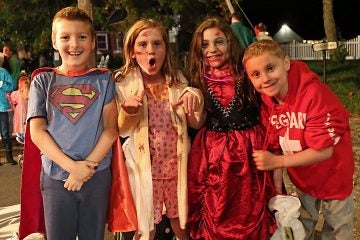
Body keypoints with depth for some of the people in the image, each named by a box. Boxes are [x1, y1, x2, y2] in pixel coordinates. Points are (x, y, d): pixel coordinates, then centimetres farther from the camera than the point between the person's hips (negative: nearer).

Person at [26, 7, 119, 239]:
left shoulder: (104, 79, 3)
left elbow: (111, 128, -1)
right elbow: (37, 132, -4)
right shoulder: (43, 80, 2)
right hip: (55, 176, 0)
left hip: (98, 175, 0)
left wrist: (88, 165, -12)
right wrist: (72, 166, -14)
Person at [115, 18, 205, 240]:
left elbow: (196, 124, 2)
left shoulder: (178, 81, 0)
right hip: (144, 167, -2)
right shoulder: (124, 84, -8)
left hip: (177, 164, 3)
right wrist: (127, 110, -26)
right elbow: (120, 131, -5)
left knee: (182, 222, 17)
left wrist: (196, 100, -17)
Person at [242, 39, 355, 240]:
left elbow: (324, 150, -30)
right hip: (303, 178, 5)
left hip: (332, 177, -5)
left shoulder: (314, 93, -32)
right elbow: (276, 147, -6)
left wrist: (277, 161, -31)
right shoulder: (268, 101, -13)